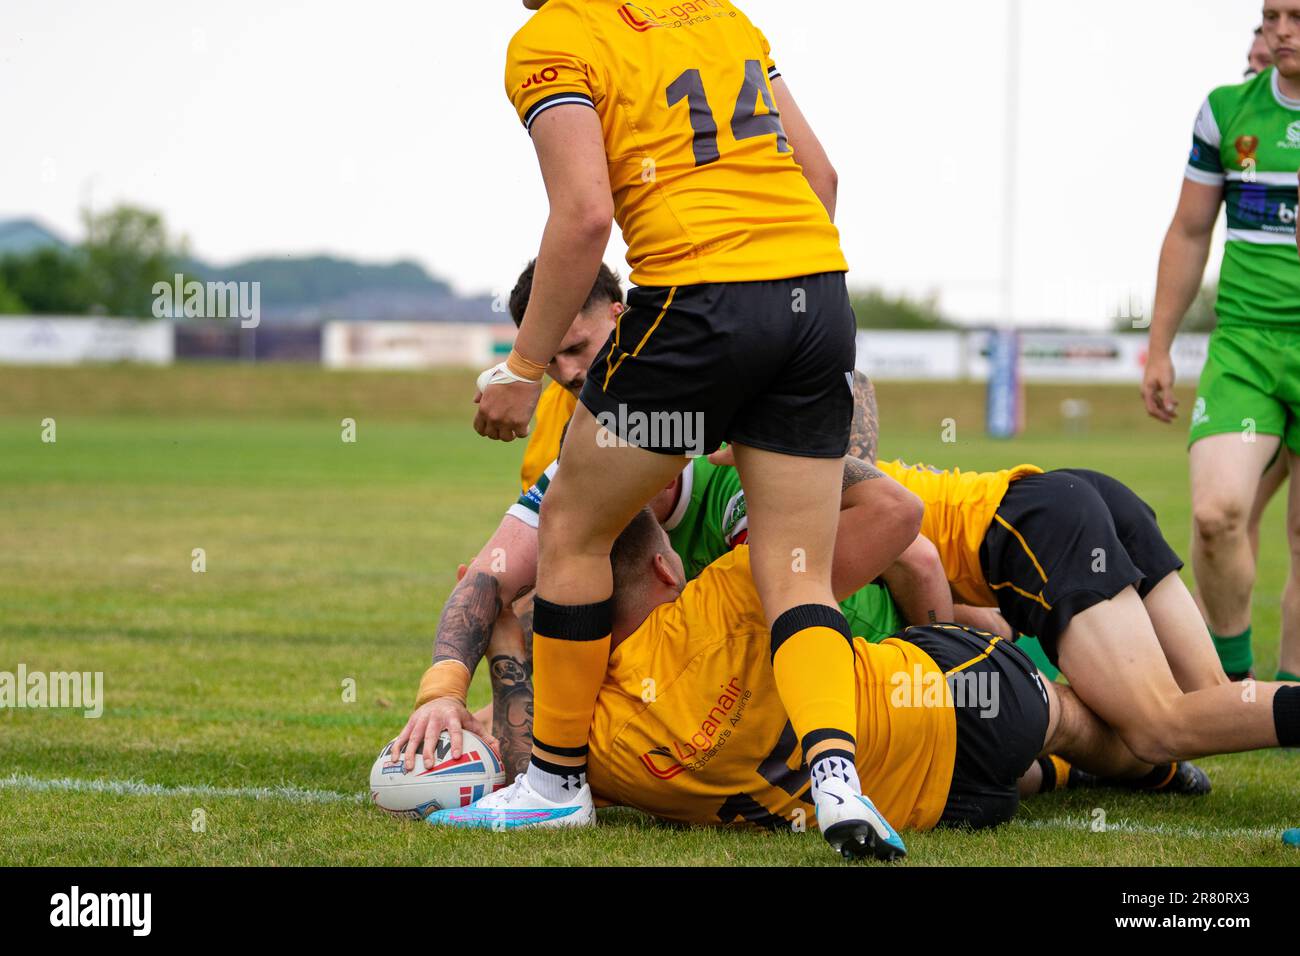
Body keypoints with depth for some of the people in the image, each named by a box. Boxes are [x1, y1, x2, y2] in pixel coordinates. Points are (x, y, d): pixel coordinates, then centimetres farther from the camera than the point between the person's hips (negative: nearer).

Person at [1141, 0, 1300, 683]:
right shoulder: (1228, 112, 5)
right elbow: (1189, 235, 14)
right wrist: (1159, 347, 14)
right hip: (1243, 345, 1)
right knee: (1216, 512, -17)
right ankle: (1229, 674, 1)